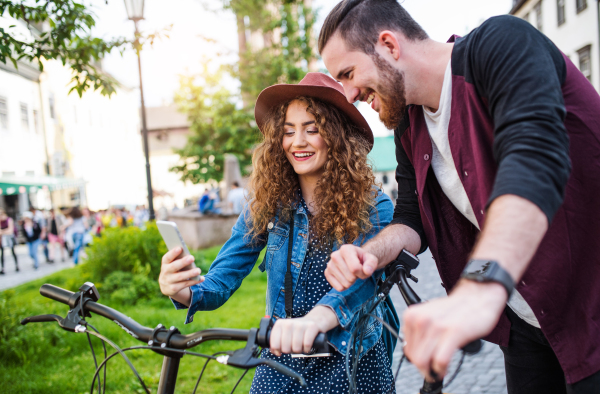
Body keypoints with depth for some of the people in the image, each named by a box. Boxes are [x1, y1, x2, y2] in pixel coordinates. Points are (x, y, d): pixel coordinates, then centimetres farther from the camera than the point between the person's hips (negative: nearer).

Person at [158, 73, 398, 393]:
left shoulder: (374, 208, -13)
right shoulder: (267, 204, -4)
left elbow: (360, 281, -30)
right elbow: (220, 281, -6)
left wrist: (315, 319, -50)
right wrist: (183, 291, -29)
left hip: (354, 365, -2)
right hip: (282, 359, 2)